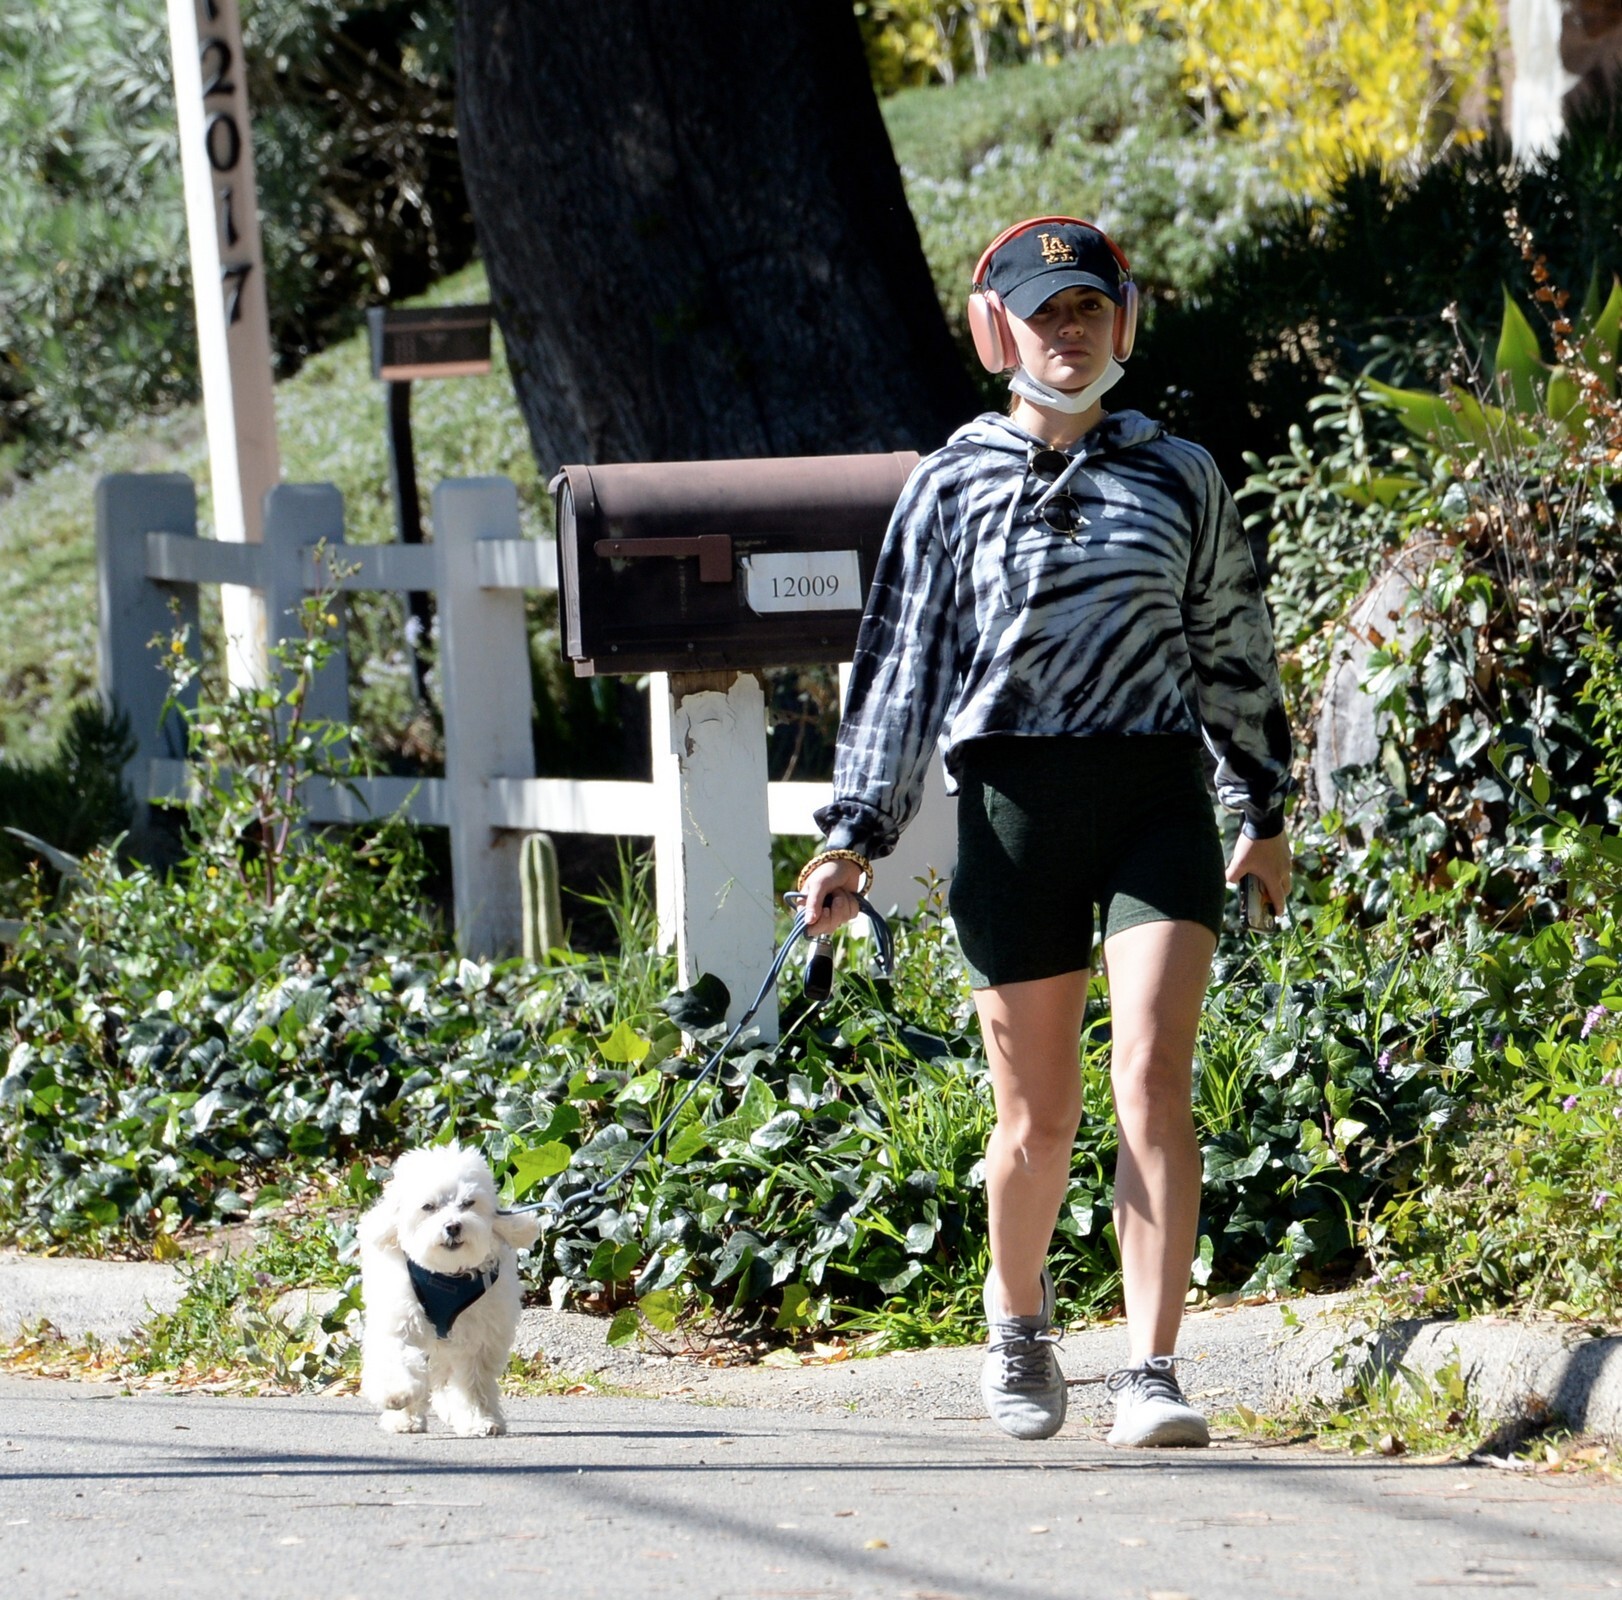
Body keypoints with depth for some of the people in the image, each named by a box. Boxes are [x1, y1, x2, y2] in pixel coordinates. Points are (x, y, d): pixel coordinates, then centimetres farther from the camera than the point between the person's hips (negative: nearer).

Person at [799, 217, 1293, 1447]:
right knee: (1038, 1119, 3)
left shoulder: (1178, 474, 10)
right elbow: (903, 665, 7)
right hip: (1015, 804, 0)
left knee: (1154, 1081, -16)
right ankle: (1018, 1316, 33)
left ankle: (1151, 1374, -16)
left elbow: (1233, 647, 20)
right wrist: (856, 836, 1)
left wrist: (1265, 807, 23)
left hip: (1157, 799, 1)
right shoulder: (955, 485, 6)